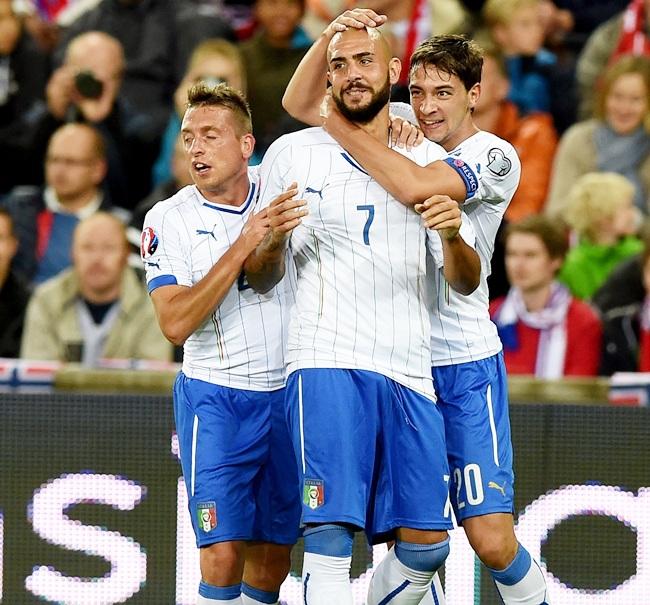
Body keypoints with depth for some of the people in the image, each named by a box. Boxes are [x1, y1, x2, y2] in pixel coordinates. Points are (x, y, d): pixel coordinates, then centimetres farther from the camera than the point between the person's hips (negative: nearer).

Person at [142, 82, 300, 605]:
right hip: (216, 399, -3)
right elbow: (176, 324, -18)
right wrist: (242, 248, -23)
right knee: (223, 554, -15)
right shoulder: (168, 220, -7)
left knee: (275, 551, 9)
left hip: (290, 394, 3)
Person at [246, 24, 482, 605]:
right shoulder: (291, 154, 9)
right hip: (326, 363, -3)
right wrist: (273, 239, -10)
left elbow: (467, 283, 9)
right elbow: (259, 279, 13)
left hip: (409, 371, 3)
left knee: (427, 544, 1)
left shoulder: (429, 160, 14)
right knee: (330, 537, -16)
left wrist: (452, 236, -13)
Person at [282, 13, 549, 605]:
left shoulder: (496, 159, -8)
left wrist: (339, 124, -22)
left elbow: (421, 187, -27)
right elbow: (299, 104, 4)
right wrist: (330, 35, -13)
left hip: (465, 362, -4)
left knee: (492, 539, -9)